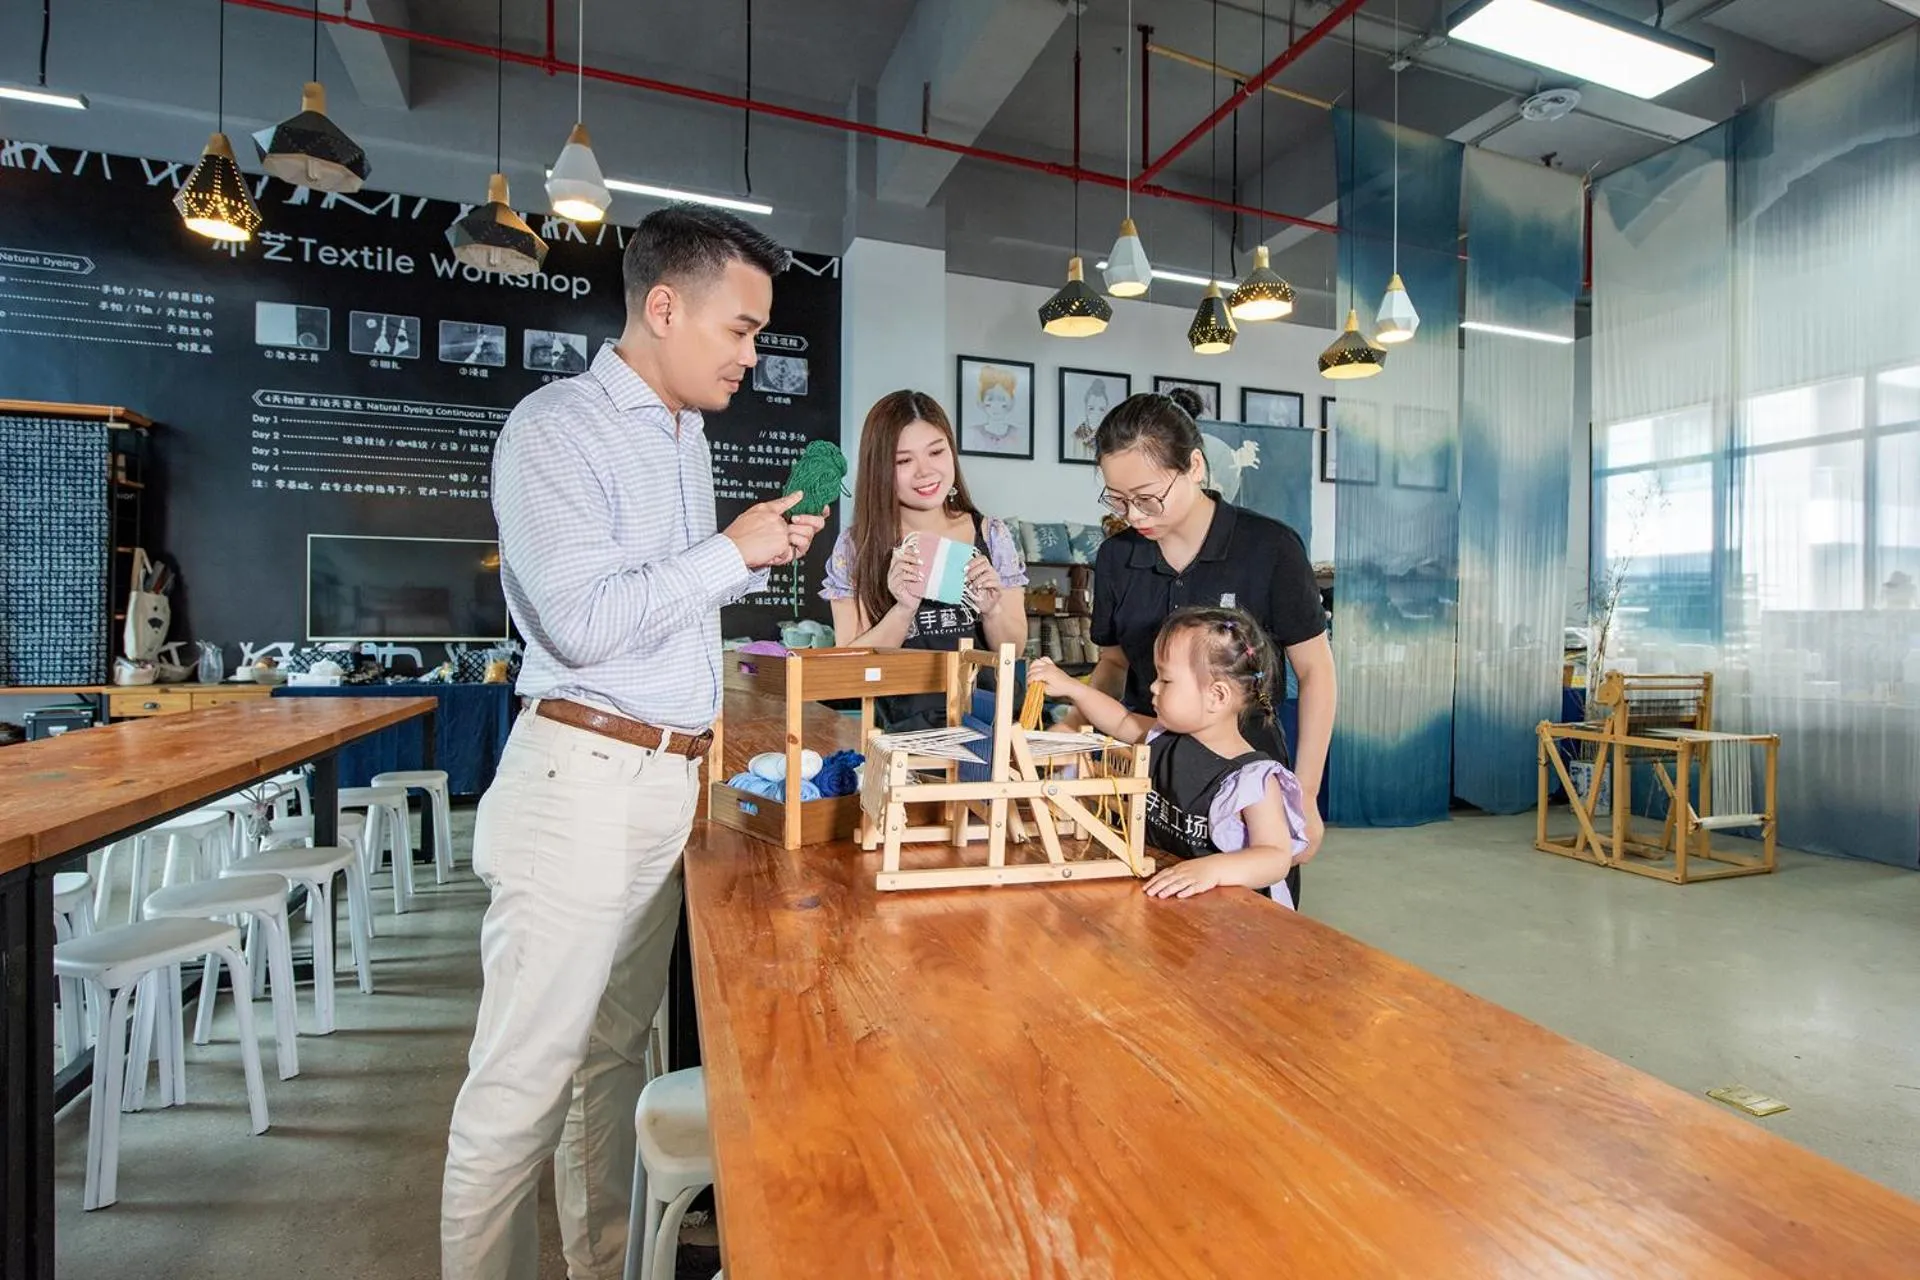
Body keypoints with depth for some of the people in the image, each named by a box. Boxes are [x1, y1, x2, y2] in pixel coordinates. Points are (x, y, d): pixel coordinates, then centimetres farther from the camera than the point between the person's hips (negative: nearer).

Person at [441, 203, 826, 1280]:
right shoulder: (557, 428, -9)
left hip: (677, 778, 8)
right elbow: (586, 621, -19)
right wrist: (729, 552, -11)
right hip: (586, 777, -7)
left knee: (618, 1053, 17)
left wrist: (762, 559, 8)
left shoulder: (689, 435, 16)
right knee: (526, 1077, 3)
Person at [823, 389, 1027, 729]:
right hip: (899, 725, -2)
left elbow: (1014, 652, 6)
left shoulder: (993, 535, 4)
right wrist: (906, 608, -18)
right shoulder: (855, 548, 0)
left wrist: (991, 609, -14)